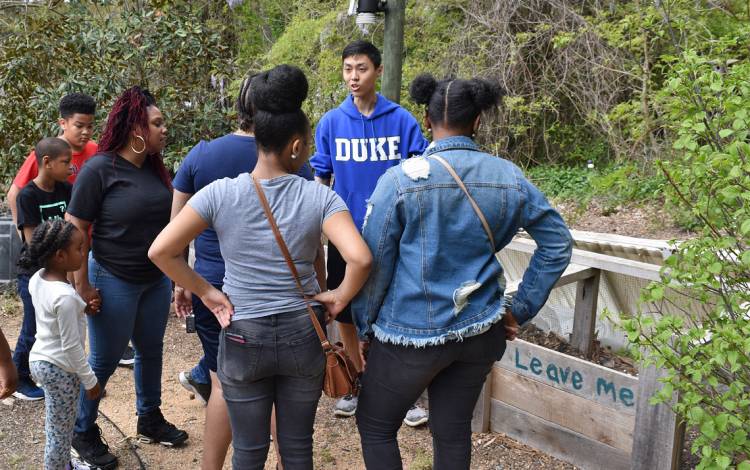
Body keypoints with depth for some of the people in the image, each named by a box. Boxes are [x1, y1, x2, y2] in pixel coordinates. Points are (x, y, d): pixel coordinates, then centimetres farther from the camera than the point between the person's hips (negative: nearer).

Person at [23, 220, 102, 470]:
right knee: (61, 431, 8)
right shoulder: (66, 296, -29)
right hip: (60, 369, -9)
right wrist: (90, 380, -13)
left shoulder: (36, 280, -3)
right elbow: (71, 346, -23)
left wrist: (81, 309, -2)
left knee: (55, 427, 25)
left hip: (40, 360, 9)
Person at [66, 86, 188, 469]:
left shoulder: (155, 167, 2)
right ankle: (83, 434, 27)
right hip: (114, 282, -6)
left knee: (151, 352, 18)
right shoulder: (99, 169, -16)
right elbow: (75, 229, -14)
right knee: (104, 361, 7)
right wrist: (82, 285, -14)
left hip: (157, 280, 6)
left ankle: (150, 420, 37)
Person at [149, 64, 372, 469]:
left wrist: (206, 292, -2)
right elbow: (360, 258, -24)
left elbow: (160, 251, -13)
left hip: (243, 338, 0)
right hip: (302, 336, 0)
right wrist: (340, 298, -6)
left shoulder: (220, 193, -9)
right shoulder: (319, 197, -11)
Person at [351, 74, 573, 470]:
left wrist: (364, 328, 3)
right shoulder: (509, 178, -1)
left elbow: (375, 264, -10)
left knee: (375, 425, 16)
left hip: (412, 333, -4)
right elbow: (558, 244, 4)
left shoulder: (401, 179, -13)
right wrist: (521, 309, 8)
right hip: (481, 331, 4)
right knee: (454, 430, 18)